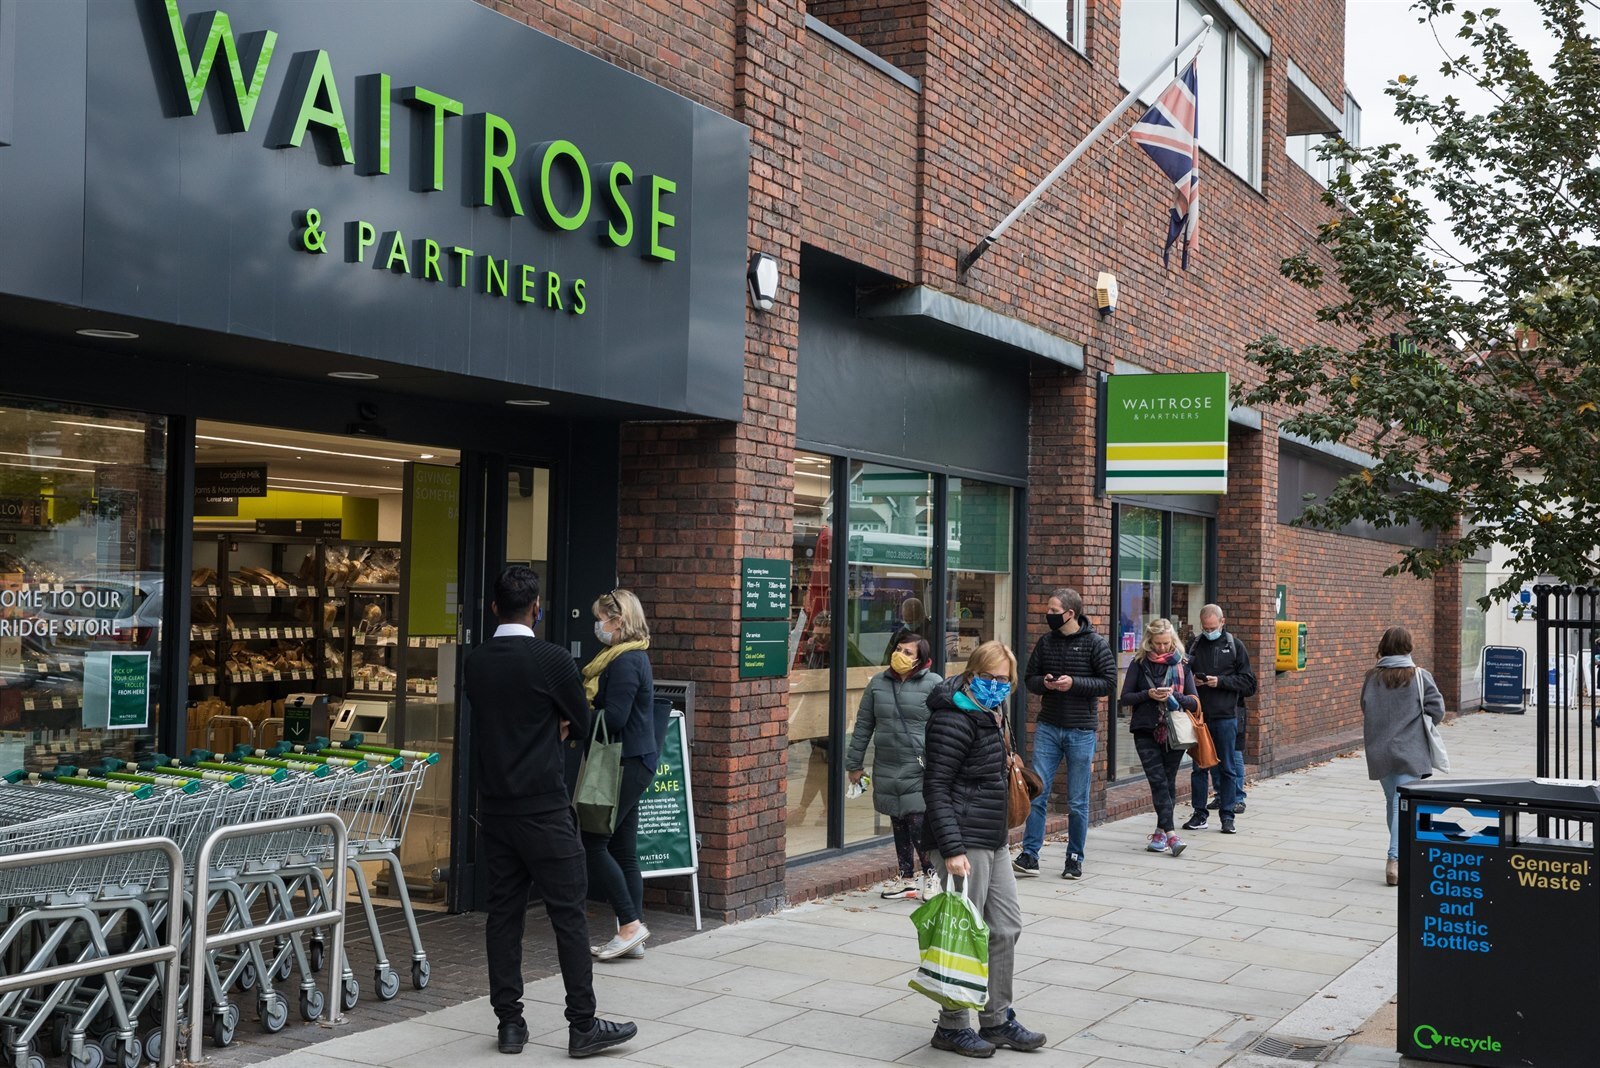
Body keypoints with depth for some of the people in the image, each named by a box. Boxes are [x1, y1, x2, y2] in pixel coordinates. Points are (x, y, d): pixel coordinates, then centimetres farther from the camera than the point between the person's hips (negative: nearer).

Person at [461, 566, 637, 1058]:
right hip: (544, 808, -6)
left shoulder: (475, 663, 5)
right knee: (568, 913, 0)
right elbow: (581, 724, 1)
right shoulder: (553, 659, -12)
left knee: (503, 911, 10)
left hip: (494, 807, 6)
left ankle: (509, 1022, 13)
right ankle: (583, 1026, 4)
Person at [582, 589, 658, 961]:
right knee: (623, 850, 11)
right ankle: (632, 935, 14)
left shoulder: (625, 661, -15)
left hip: (627, 763, -10)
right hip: (632, 763, 10)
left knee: (593, 842, -6)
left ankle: (629, 924, -3)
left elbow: (614, 718, -22)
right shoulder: (632, 656, 17)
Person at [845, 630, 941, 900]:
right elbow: (863, 725, 13)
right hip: (886, 770, 5)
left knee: (918, 822, -10)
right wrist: (855, 763, 13)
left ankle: (931, 875, 8)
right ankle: (906, 877, 26)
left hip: (920, 769, -5)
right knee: (898, 823, 13)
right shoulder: (878, 683, 8)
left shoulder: (933, 684, -5)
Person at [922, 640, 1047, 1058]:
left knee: (1007, 925, 15)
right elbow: (936, 787, -21)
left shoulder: (992, 714, 12)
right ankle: (952, 1027, 13)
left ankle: (997, 1019, 27)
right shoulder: (955, 718, -17)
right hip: (963, 841, -10)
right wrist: (951, 850, -25)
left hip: (993, 839, 10)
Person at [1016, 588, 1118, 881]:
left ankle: (1075, 859, 17)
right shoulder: (1046, 641, 6)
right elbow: (1030, 677, 13)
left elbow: (1109, 683, -8)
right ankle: (1030, 855, 5)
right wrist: (1044, 683, -9)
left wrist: (1074, 683, -20)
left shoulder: (1095, 643, -6)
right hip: (1048, 728, 3)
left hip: (1081, 732, -3)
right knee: (1037, 793, -1)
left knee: (1077, 802, 5)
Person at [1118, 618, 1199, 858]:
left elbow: (1194, 702, 6)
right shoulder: (1139, 663, 4)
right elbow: (1125, 697, 4)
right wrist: (1149, 695, -12)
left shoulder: (1182, 665, 7)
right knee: (1158, 780, -10)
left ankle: (1160, 832, 14)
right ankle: (1170, 834, -16)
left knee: (1168, 782, 4)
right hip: (1146, 732, -1)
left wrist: (1174, 696, -13)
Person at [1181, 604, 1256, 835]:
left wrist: (1221, 681, -13)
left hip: (1226, 716, -2)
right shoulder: (1194, 645, 6)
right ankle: (1200, 813, 17)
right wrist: (1191, 681, -5)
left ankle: (1227, 816, 11)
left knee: (1228, 768, 4)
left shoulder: (1234, 646, 1)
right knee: (1199, 766, 7)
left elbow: (1248, 683, -1)